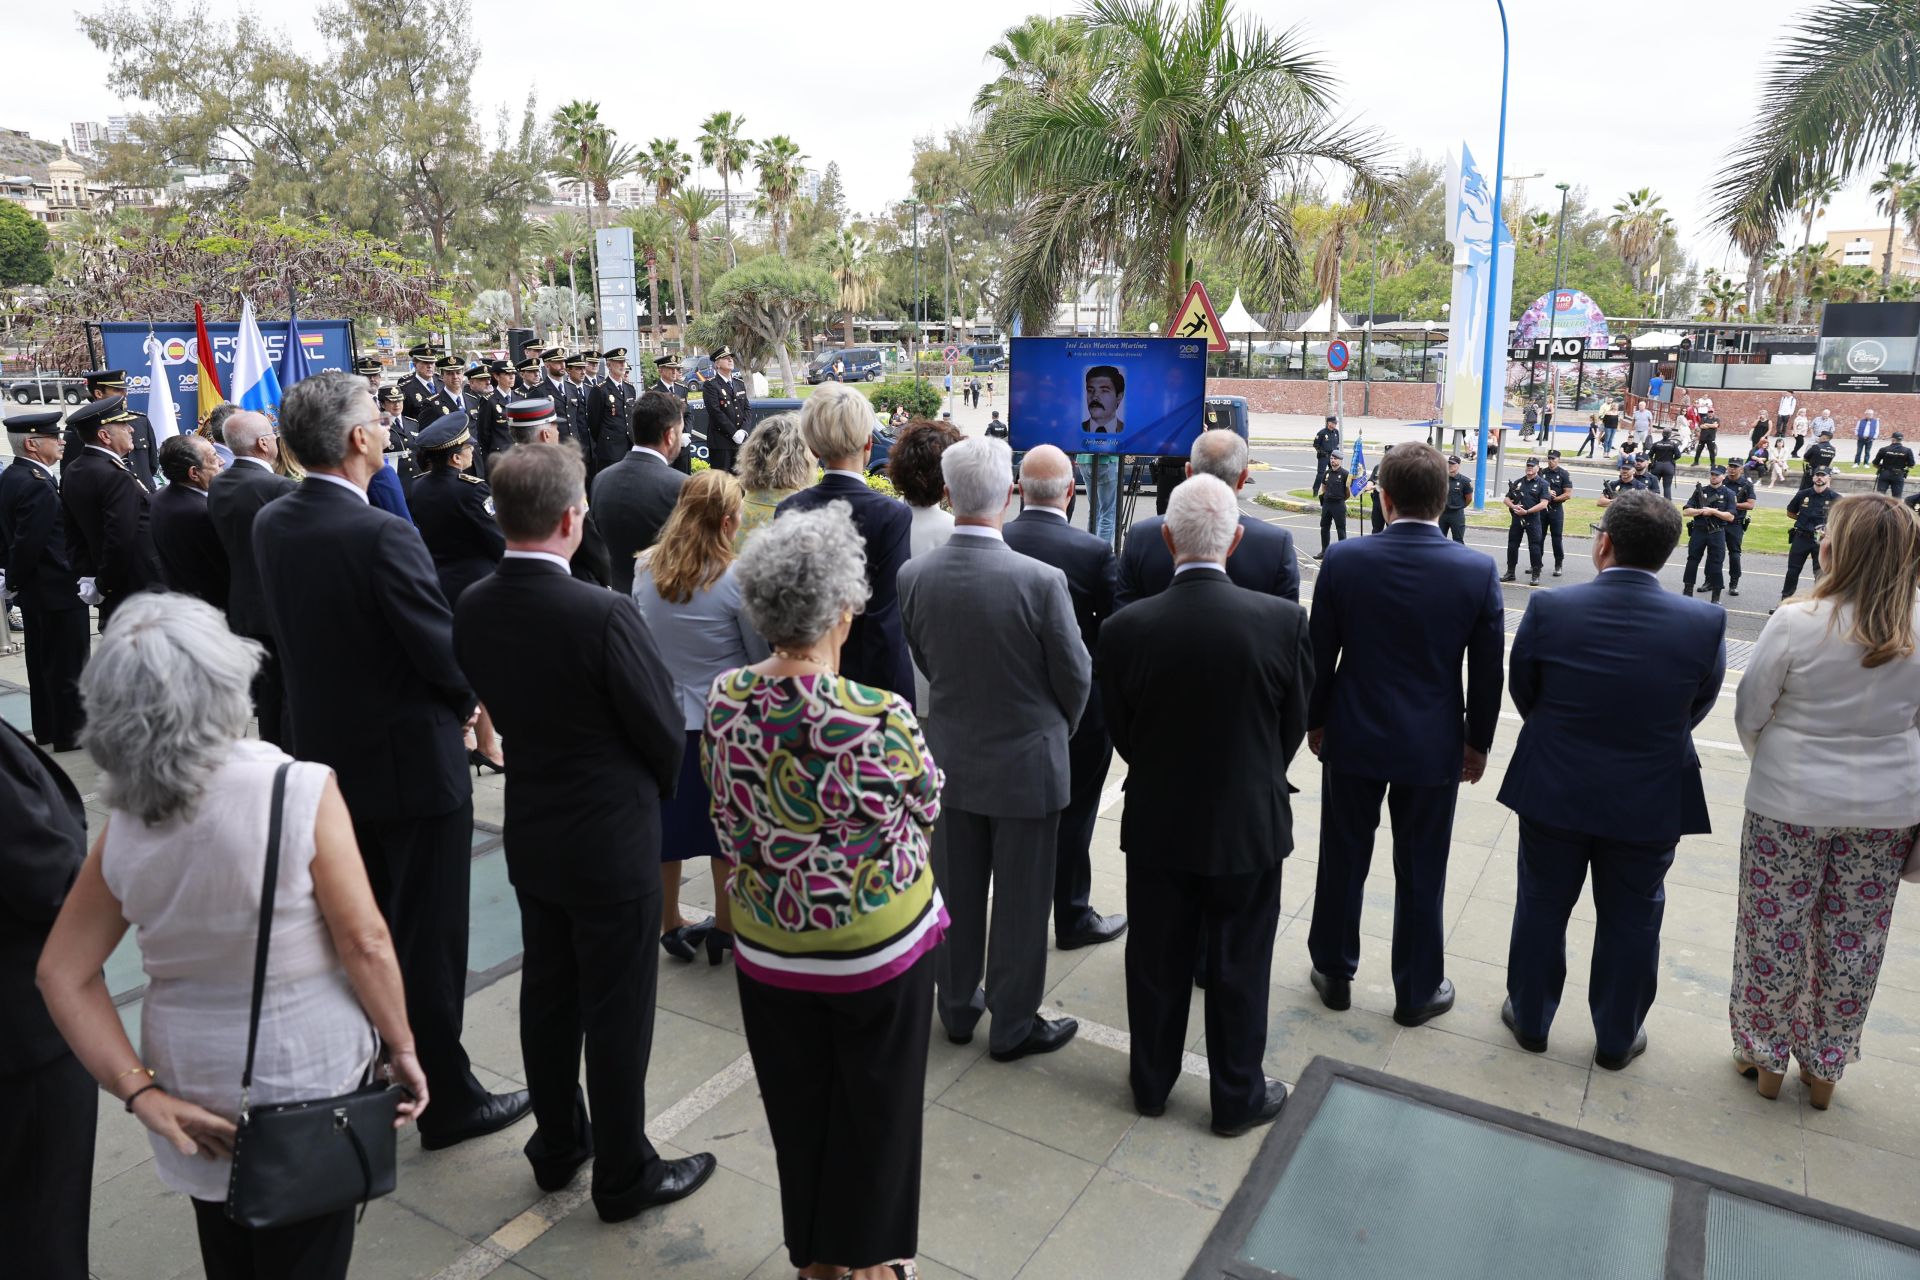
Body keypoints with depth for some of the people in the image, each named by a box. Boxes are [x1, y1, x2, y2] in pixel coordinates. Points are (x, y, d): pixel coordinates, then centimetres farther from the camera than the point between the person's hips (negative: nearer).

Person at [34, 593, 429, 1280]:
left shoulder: (124, 824, -7)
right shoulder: (300, 789, -23)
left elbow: (63, 974, -3)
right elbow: (364, 942, -21)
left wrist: (140, 1092, -3)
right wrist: (403, 1047, -8)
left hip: (194, 1086, 5)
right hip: (310, 1078, -4)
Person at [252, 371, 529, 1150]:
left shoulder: (270, 525, 0)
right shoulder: (383, 537, -25)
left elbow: (294, 629, 8)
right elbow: (446, 654, -21)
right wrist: (467, 702, 0)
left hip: (328, 755, 8)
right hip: (410, 763, -8)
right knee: (429, 940, 6)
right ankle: (447, 1101, 20)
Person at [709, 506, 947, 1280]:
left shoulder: (725, 701, -12)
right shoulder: (878, 717, -27)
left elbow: (727, 815, 2)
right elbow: (926, 807, -8)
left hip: (768, 943, 4)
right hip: (876, 943, -4)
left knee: (798, 1102, 23)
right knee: (875, 1104, 19)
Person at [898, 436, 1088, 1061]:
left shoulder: (914, 576, -12)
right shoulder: (1040, 580, -24)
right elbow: (1075, 675, -11)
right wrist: (1060, 725, 10)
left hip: (950, 756, 4)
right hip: (1026, 761, -4)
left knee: (957, 892, 19)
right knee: (1020, 902, 12)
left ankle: (958, 1007, 37)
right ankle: (1012, 1026, 27)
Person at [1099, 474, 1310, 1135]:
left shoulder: (1124, 628, -17)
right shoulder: (1283, 620, -18)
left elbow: (1121, 732, -3)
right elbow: (1294, 726, -5)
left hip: (1156, 825, 1)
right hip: (1250, 825, -1)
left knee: (1157, 962, 18)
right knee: (1238, 968, 16)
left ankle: (1151, 1083, 38)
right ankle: (1238, 1098, 34)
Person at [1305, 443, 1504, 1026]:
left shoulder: (1343, 561, -12)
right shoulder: (1478, 571, -11)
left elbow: (1319, 655, -4)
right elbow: (1487, 672, -4)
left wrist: (1315, 721, 10)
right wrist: (1477, 742, 10)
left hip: (1353, 738, 0)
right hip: (1433, 746, 0)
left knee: (1342, 862, 15)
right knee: (1420, 874, 12)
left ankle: (1335, 974, 30)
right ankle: (1417, 992, 27)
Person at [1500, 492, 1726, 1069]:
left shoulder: (1548, 609, -18)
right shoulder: (1705, 624, -16)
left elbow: (1523, 693, -4)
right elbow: (1696, 711, -1)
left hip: (1553, 792, 0)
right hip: (1650, 803, 0)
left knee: (1542, 907, 18)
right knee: (1631, 919, 18)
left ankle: (1530, 1019, 34)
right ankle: (1617, 1038, 34)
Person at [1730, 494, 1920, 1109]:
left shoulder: (1798, 622, -19)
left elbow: (1749, 713, -9)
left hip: (1791, 804, -3)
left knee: (1775, 930, 13)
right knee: (1855, 939, 17)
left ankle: (1764, 1056, 28)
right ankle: (1824, 1068, 32)